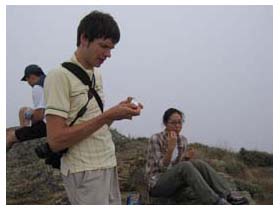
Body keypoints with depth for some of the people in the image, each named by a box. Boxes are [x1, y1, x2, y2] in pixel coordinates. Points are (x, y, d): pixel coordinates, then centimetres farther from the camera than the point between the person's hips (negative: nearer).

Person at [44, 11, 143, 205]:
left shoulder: (96, 75, 12)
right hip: (85, 173, -8)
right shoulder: (60, 76, -13)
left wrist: (116, 112, -2)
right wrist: (107, 116, -21)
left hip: (108, 165, 8)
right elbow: (56, 141, -19)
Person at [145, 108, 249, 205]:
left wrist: (185, 158, -11)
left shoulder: (183, 140, 7)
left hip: (174, 182, 6)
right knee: (185, 166, -33)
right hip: (157, 185, -6)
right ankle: (216, 203, -41)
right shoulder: (156, 139, -12)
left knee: (198, 163, -21)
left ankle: (228, 196, -29)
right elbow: (162, 167, -16)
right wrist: (171, 148, -30)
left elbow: (180, 165, 11)